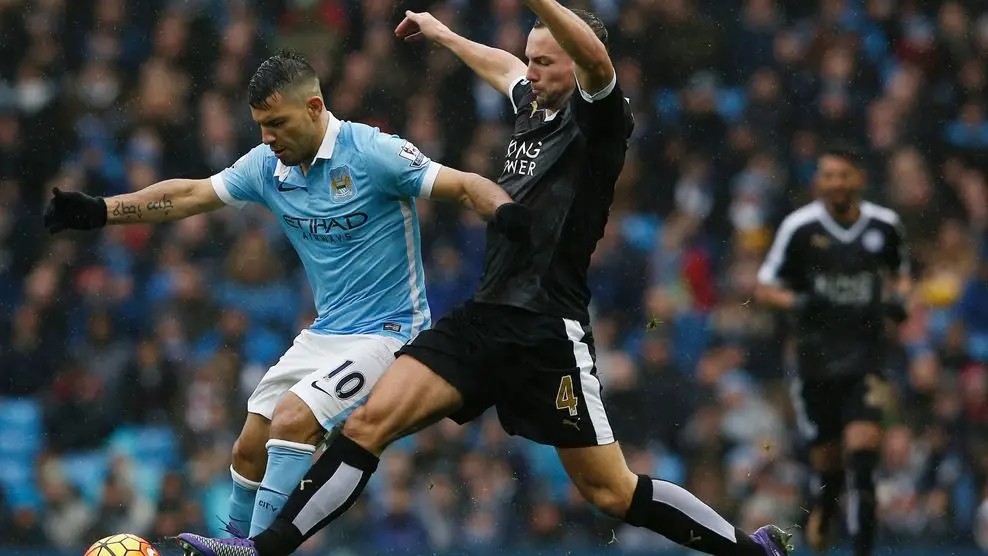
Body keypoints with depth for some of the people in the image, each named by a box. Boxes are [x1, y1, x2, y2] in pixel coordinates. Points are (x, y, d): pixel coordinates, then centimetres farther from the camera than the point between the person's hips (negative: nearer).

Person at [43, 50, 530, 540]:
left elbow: (466, 186, -19)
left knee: (292, 420, -24)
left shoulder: (372, 152, -18)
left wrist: (504, 212, -41)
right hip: (325, 331, 7)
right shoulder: (267, 165, 2)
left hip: (386, 331, -7)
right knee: (250, 448, 5)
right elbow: (189, 195, 11)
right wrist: (100, 211, 5)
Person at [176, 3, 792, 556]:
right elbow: (505, 67, 41)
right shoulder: (534, 107, 16)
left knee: (610, 490, -6)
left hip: (550, 332, -7)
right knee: (369, 422, -7)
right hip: (484, 317, 7)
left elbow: (597, 61, -30)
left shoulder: (598, 120, -6)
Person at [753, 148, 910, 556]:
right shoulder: (800, 227, -5)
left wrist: (898, 298, 1)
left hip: (866, 353, 0)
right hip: (816, 355, 0)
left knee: (864, 444, -16)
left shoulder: (884, 225, 3)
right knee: (827, 458, 7)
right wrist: (797, 301, -18)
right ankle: (823, 506, 42)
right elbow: (765, 288, 1)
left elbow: (899, 273, 22)